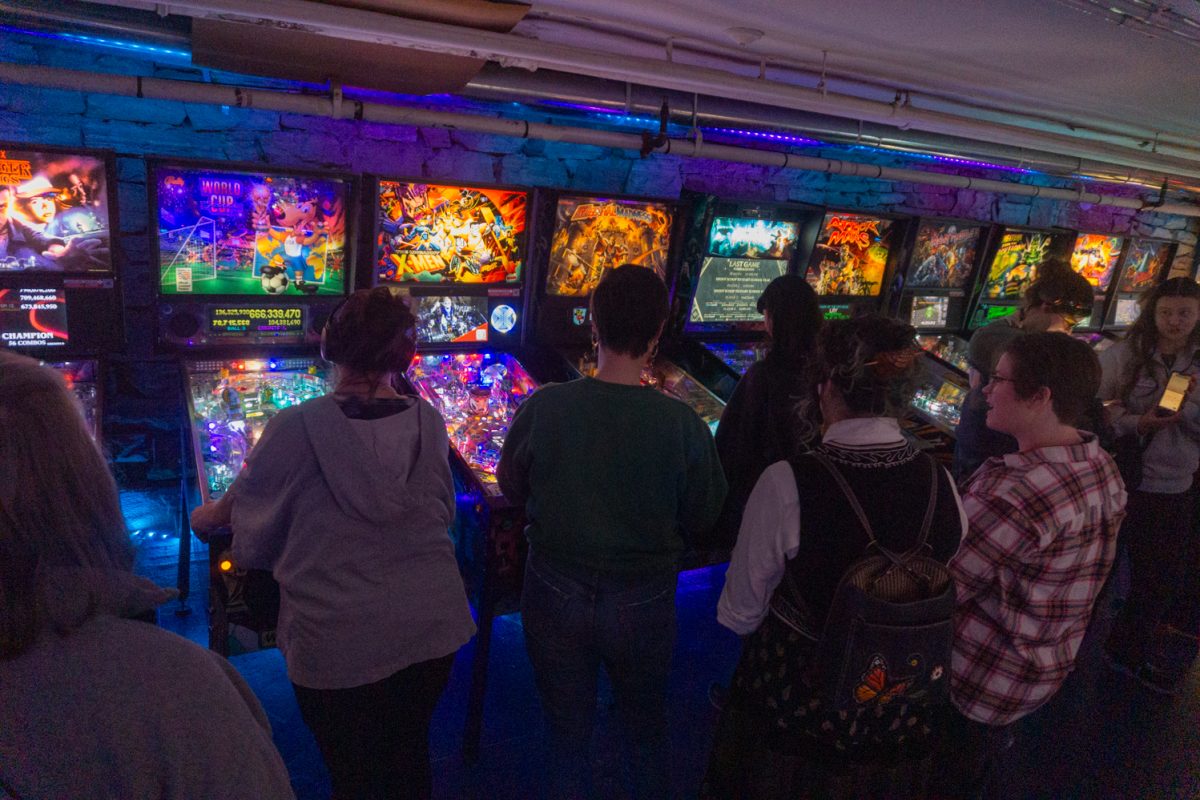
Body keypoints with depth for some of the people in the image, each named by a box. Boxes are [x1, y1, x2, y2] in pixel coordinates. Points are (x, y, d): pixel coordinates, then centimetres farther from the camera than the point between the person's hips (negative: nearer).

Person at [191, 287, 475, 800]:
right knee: (409, 757, 26)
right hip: (433, 627, 3)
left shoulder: (296, 428, -15)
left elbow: (253, 542, -2)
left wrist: (211, 515, 19)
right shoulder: (428, 422, -6)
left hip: (339, 644, -3)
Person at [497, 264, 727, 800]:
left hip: (557, 598, 1)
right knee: (647, 733, 25)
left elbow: (512, 488, 0)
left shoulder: (543, 408, -17)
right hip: (643, 606, 0)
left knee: (568, 739, 21)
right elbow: (700, 521, -6)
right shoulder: (683, 425, -19)